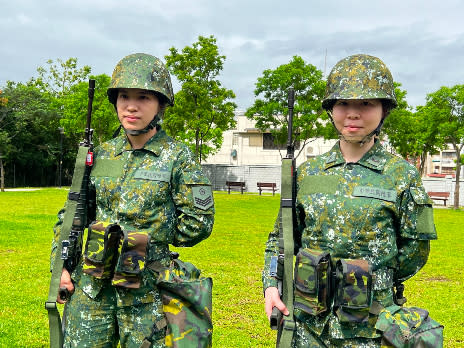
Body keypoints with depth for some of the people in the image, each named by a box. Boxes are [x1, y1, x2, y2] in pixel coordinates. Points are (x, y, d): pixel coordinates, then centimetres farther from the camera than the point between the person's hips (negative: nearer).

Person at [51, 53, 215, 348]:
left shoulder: (178, 157, -6)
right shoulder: (102, 154, 6)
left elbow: (199, 223, -6)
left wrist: (150, 239, -2)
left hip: (146, 288, -3)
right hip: (92, 286, 4)